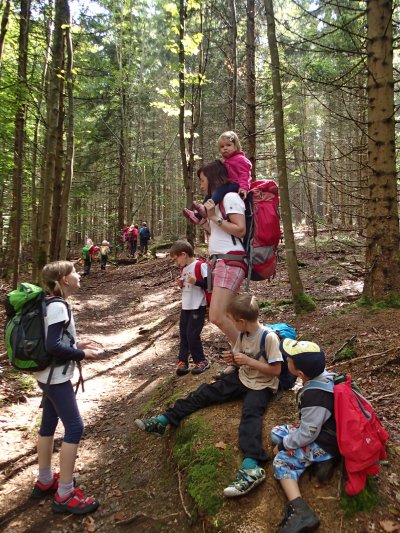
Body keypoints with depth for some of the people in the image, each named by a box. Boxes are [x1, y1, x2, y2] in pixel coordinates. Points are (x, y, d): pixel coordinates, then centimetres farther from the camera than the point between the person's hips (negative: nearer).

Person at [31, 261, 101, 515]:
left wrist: (76, 345, 6)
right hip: (56, 377, -10)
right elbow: (53, 345, -27)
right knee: (75, 427, -4)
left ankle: (45, 481, 35)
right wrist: (81, 354, -16)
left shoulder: (52, 304, 8)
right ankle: (65, 495, 7)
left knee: (48, 424, 19)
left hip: (48, 375, 10)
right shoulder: (58, 306, -22)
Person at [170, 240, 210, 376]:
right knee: (183, 335, 10)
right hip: (185, 307, 8)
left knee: (192, 335, -5)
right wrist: (181, 284, 1)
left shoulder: (201, 265, -15)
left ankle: (201, 361, 12)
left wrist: (195, 281, -28)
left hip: (198, 307, -8)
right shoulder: (183, 269, 11)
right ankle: (182, 362, 18)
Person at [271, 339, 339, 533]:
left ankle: (300, 513, -19)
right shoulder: (323, 375, -11)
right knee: (276, 432, 11)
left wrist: (283, 445, -9)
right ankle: (318, 460, 1)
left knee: (281, 461, -7)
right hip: (322, 429, 9)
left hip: (325, 443, -9)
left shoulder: (314, 398, -35)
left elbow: (306, 435, -23)